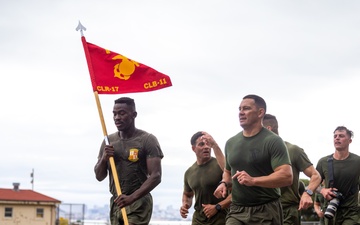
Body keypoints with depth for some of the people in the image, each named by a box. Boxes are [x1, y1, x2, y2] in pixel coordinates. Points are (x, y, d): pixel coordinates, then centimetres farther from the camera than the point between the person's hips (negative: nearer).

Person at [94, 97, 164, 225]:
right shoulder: (109, 141, 9)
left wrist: (132, 197, -28)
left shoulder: (147, 140, -8)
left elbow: (156, 176, -16)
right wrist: (104, 159, -8)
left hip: (138, 204, -6)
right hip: (116, 203, 6)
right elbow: (99, 176, 14)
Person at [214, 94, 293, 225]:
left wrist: (253, 180, -28)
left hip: (266, 212, -4)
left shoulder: (273, 141, -8)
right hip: (237, 211, 5)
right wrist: (224, 183, 4)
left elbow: (286, 177, -18)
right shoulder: (231, 143, 12)